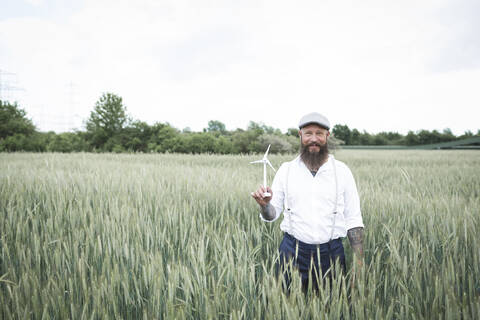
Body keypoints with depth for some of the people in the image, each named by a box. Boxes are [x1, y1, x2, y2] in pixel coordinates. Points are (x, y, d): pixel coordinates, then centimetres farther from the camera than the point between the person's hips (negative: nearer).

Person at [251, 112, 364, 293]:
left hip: (331, 253, 0)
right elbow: (272, 215, 5)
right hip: (292, 251, 0)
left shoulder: (341, 171, 1)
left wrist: (359, 264, -4)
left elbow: (353, 219, 2)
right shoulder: (286, 170, 2)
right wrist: (264, 205, -18)